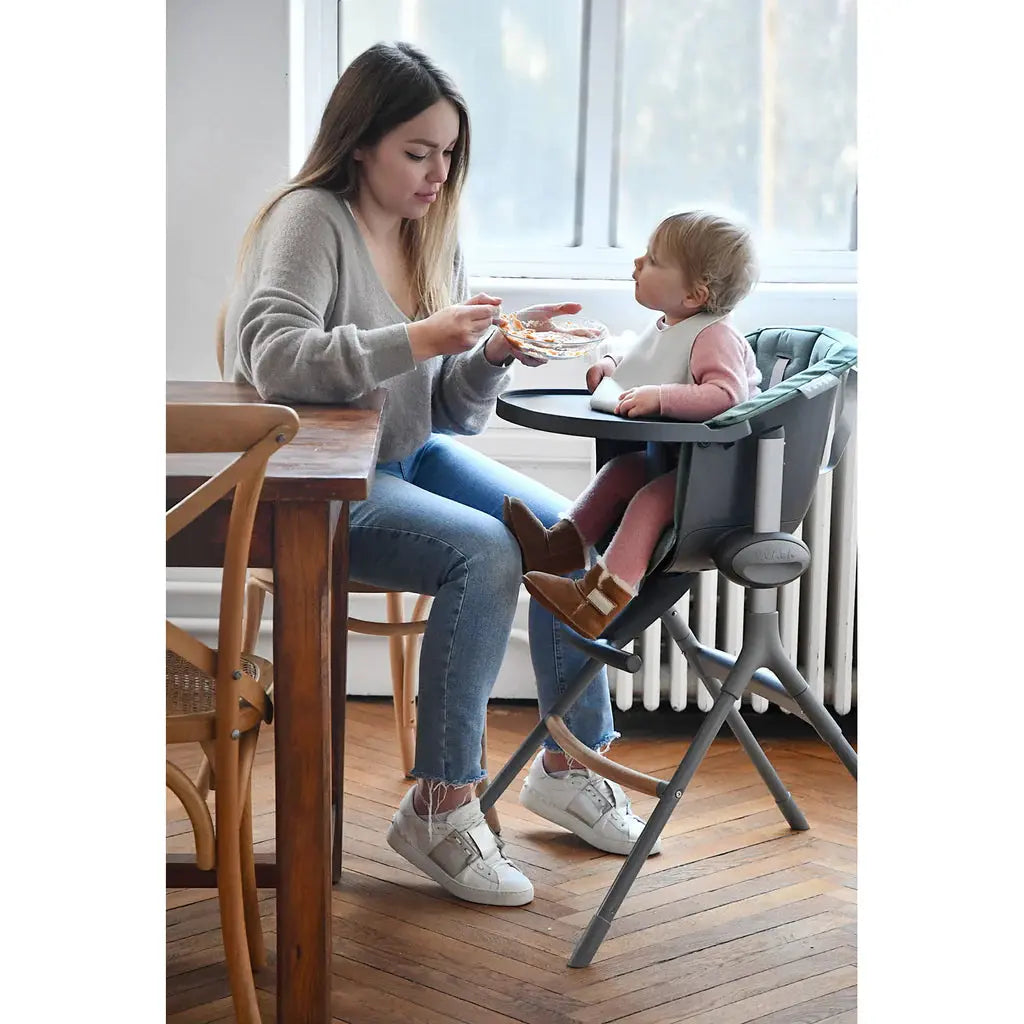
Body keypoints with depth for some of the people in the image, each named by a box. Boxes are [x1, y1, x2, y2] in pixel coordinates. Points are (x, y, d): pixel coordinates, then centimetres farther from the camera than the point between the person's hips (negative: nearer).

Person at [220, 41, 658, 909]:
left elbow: (455, 412, 9)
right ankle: (440, 810, -19)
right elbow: (271, 357, -30)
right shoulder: (312, 220, -14)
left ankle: (568, 768, 9)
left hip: (413, 456, 8)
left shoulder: (432, 233, 8)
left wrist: (494, 355, -13)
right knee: (486, 552, -28)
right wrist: (418, 341, -33)